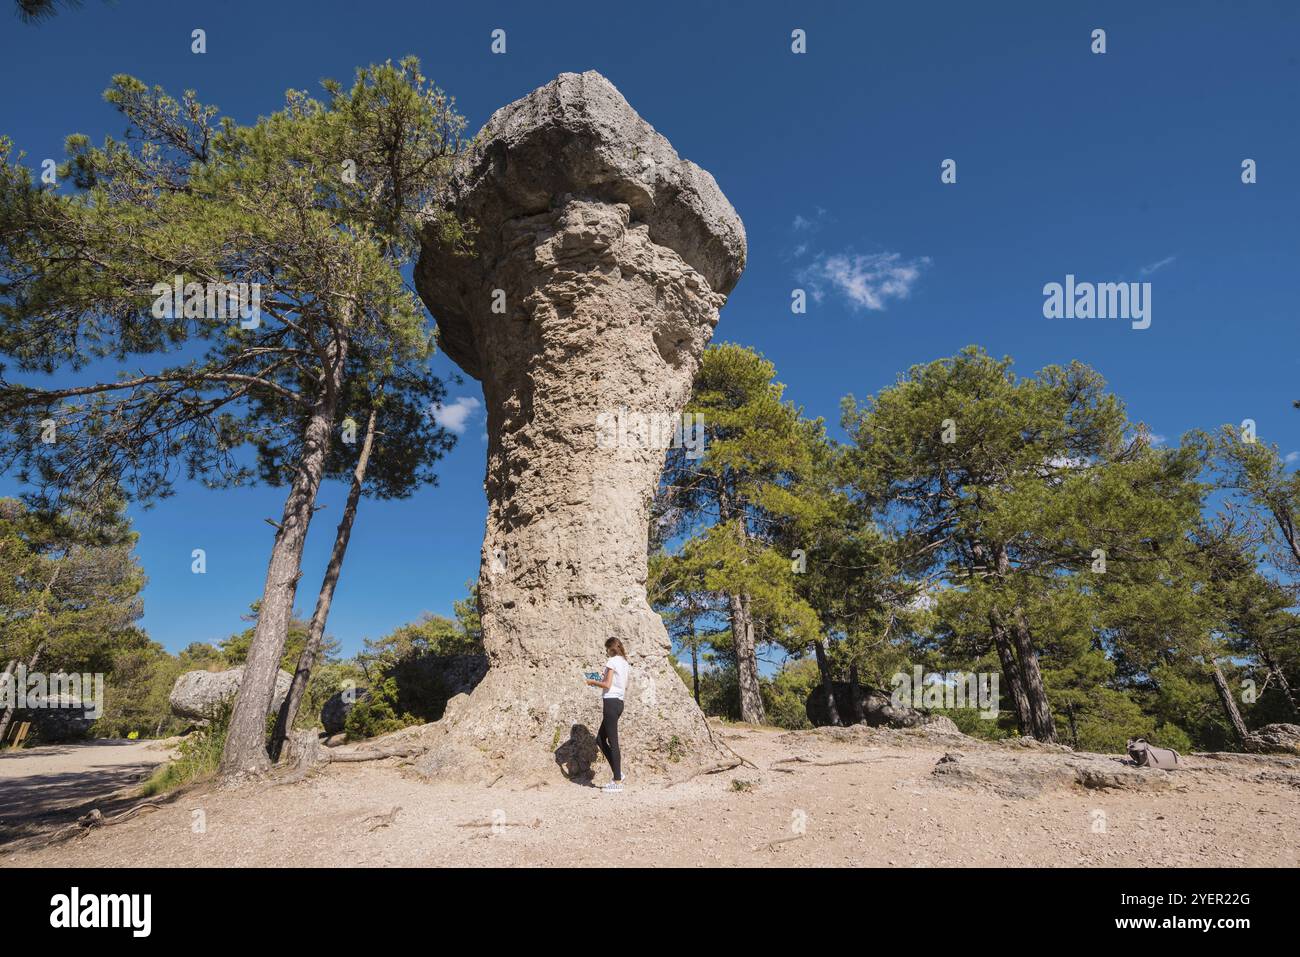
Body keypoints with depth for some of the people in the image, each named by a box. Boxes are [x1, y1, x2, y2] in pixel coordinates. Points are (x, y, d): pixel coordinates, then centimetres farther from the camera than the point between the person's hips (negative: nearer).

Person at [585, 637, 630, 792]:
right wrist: (601, 680, 24)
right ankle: (618, 773, 12)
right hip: (619, 702, 9)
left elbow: (607, 685, -15)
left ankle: (617, 782, -1)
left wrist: (593, 681, 1)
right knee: (600, 739, 15)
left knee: (612, 741, -4)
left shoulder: (612, 661, -9)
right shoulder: (625, 663, 16)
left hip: (610, 702, -9)